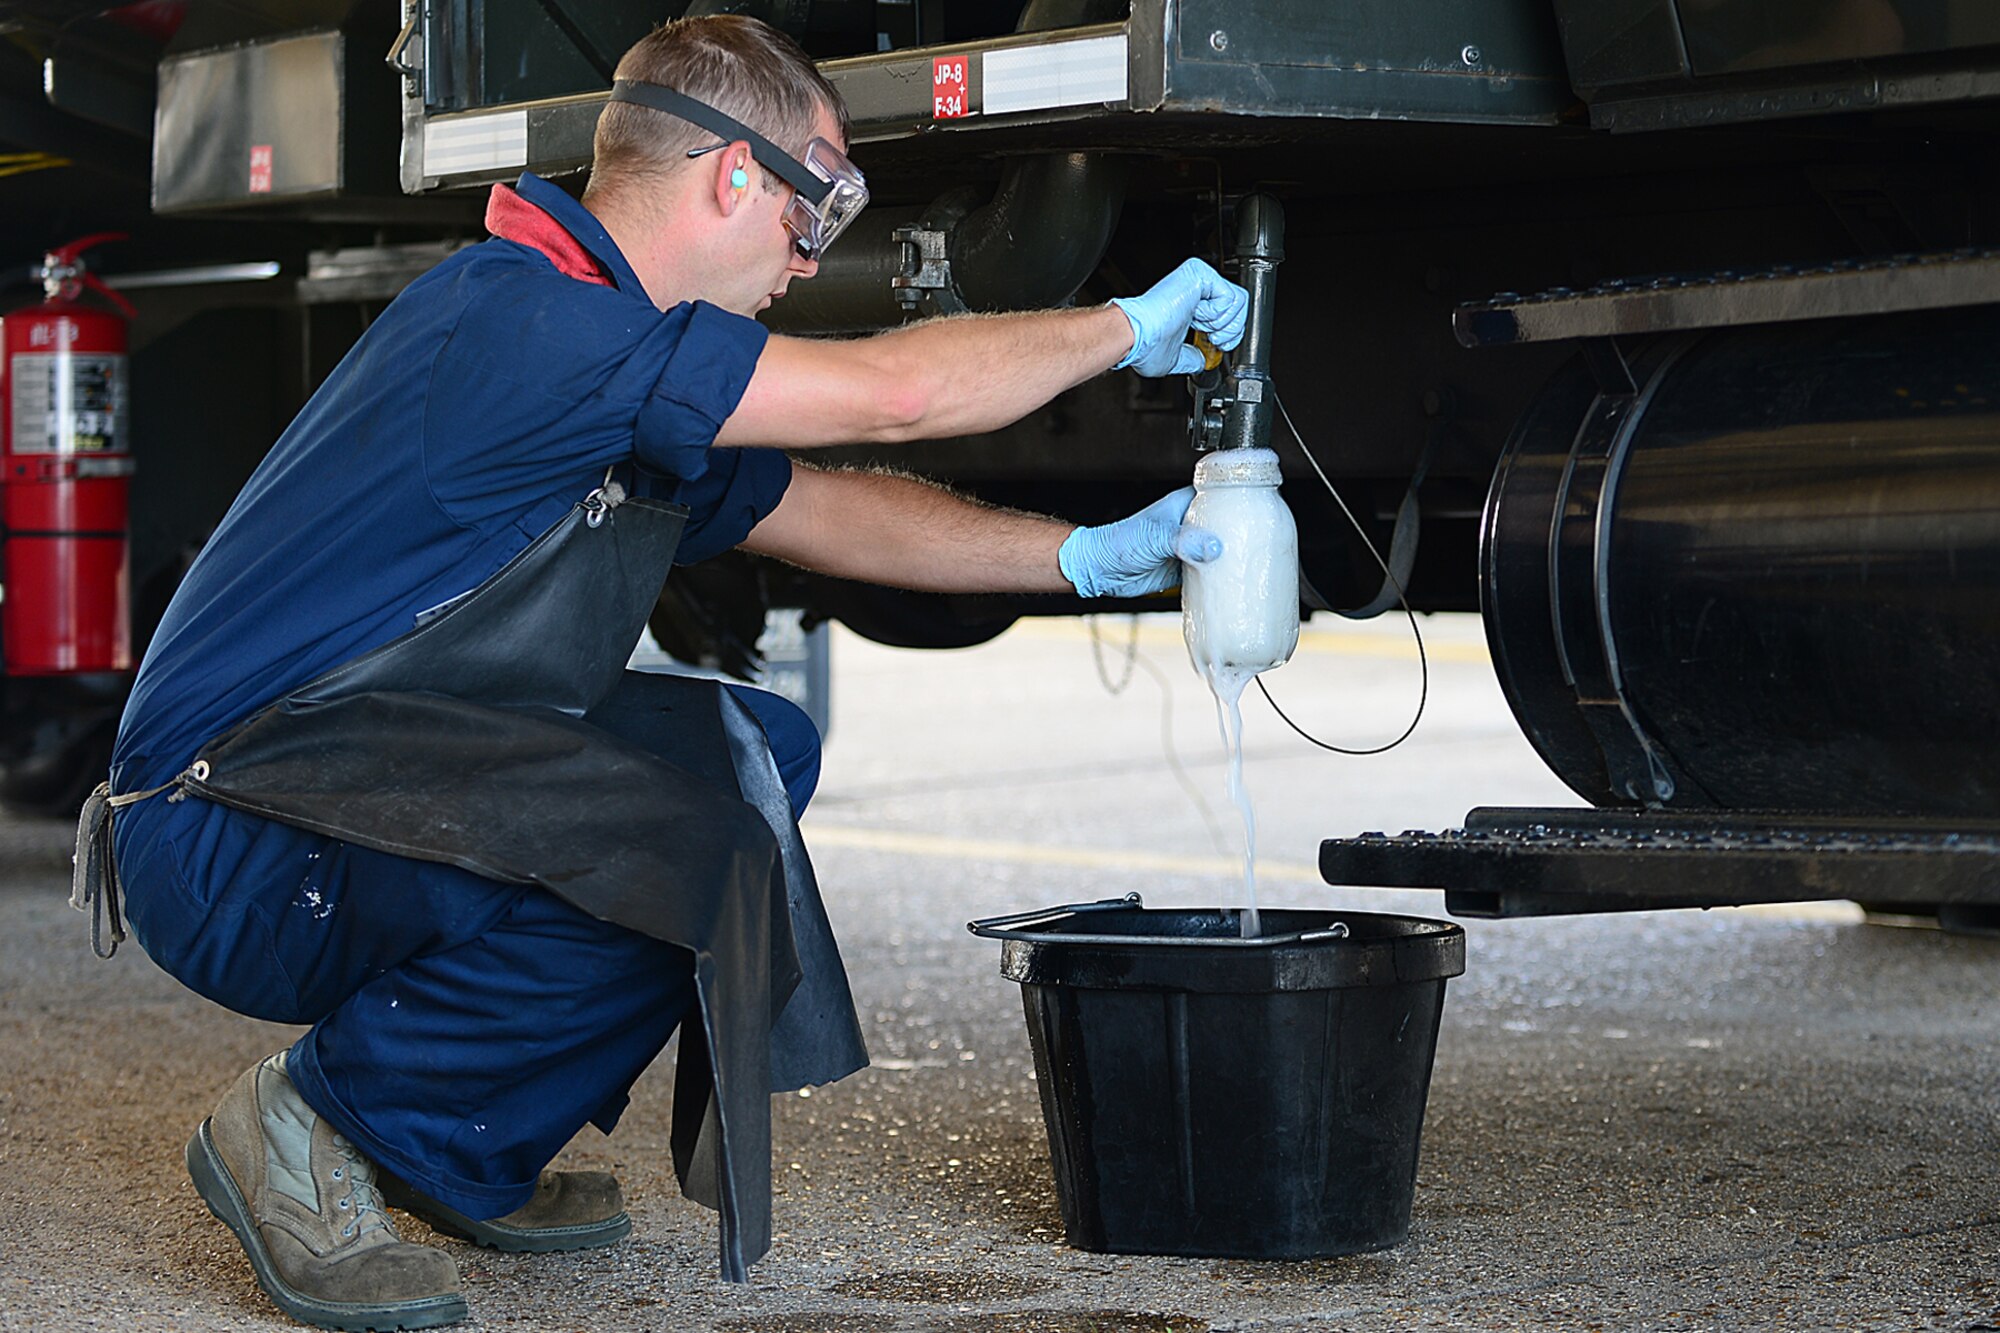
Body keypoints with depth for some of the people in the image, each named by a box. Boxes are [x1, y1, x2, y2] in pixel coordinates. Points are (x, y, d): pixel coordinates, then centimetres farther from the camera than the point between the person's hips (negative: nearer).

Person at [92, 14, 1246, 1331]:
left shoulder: (622, 378, 13)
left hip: (379, 789, 11)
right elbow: (895, 392, -20)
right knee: (689, 857, -28)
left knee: (760, 750, 11)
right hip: (229, 854, -11)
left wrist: (1089, 555, 16)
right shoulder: (517, 314, -19)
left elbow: (827, 508, 25)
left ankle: (466, 1155, 12)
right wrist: (1128, 328, -6)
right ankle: (317, 1123, -8)